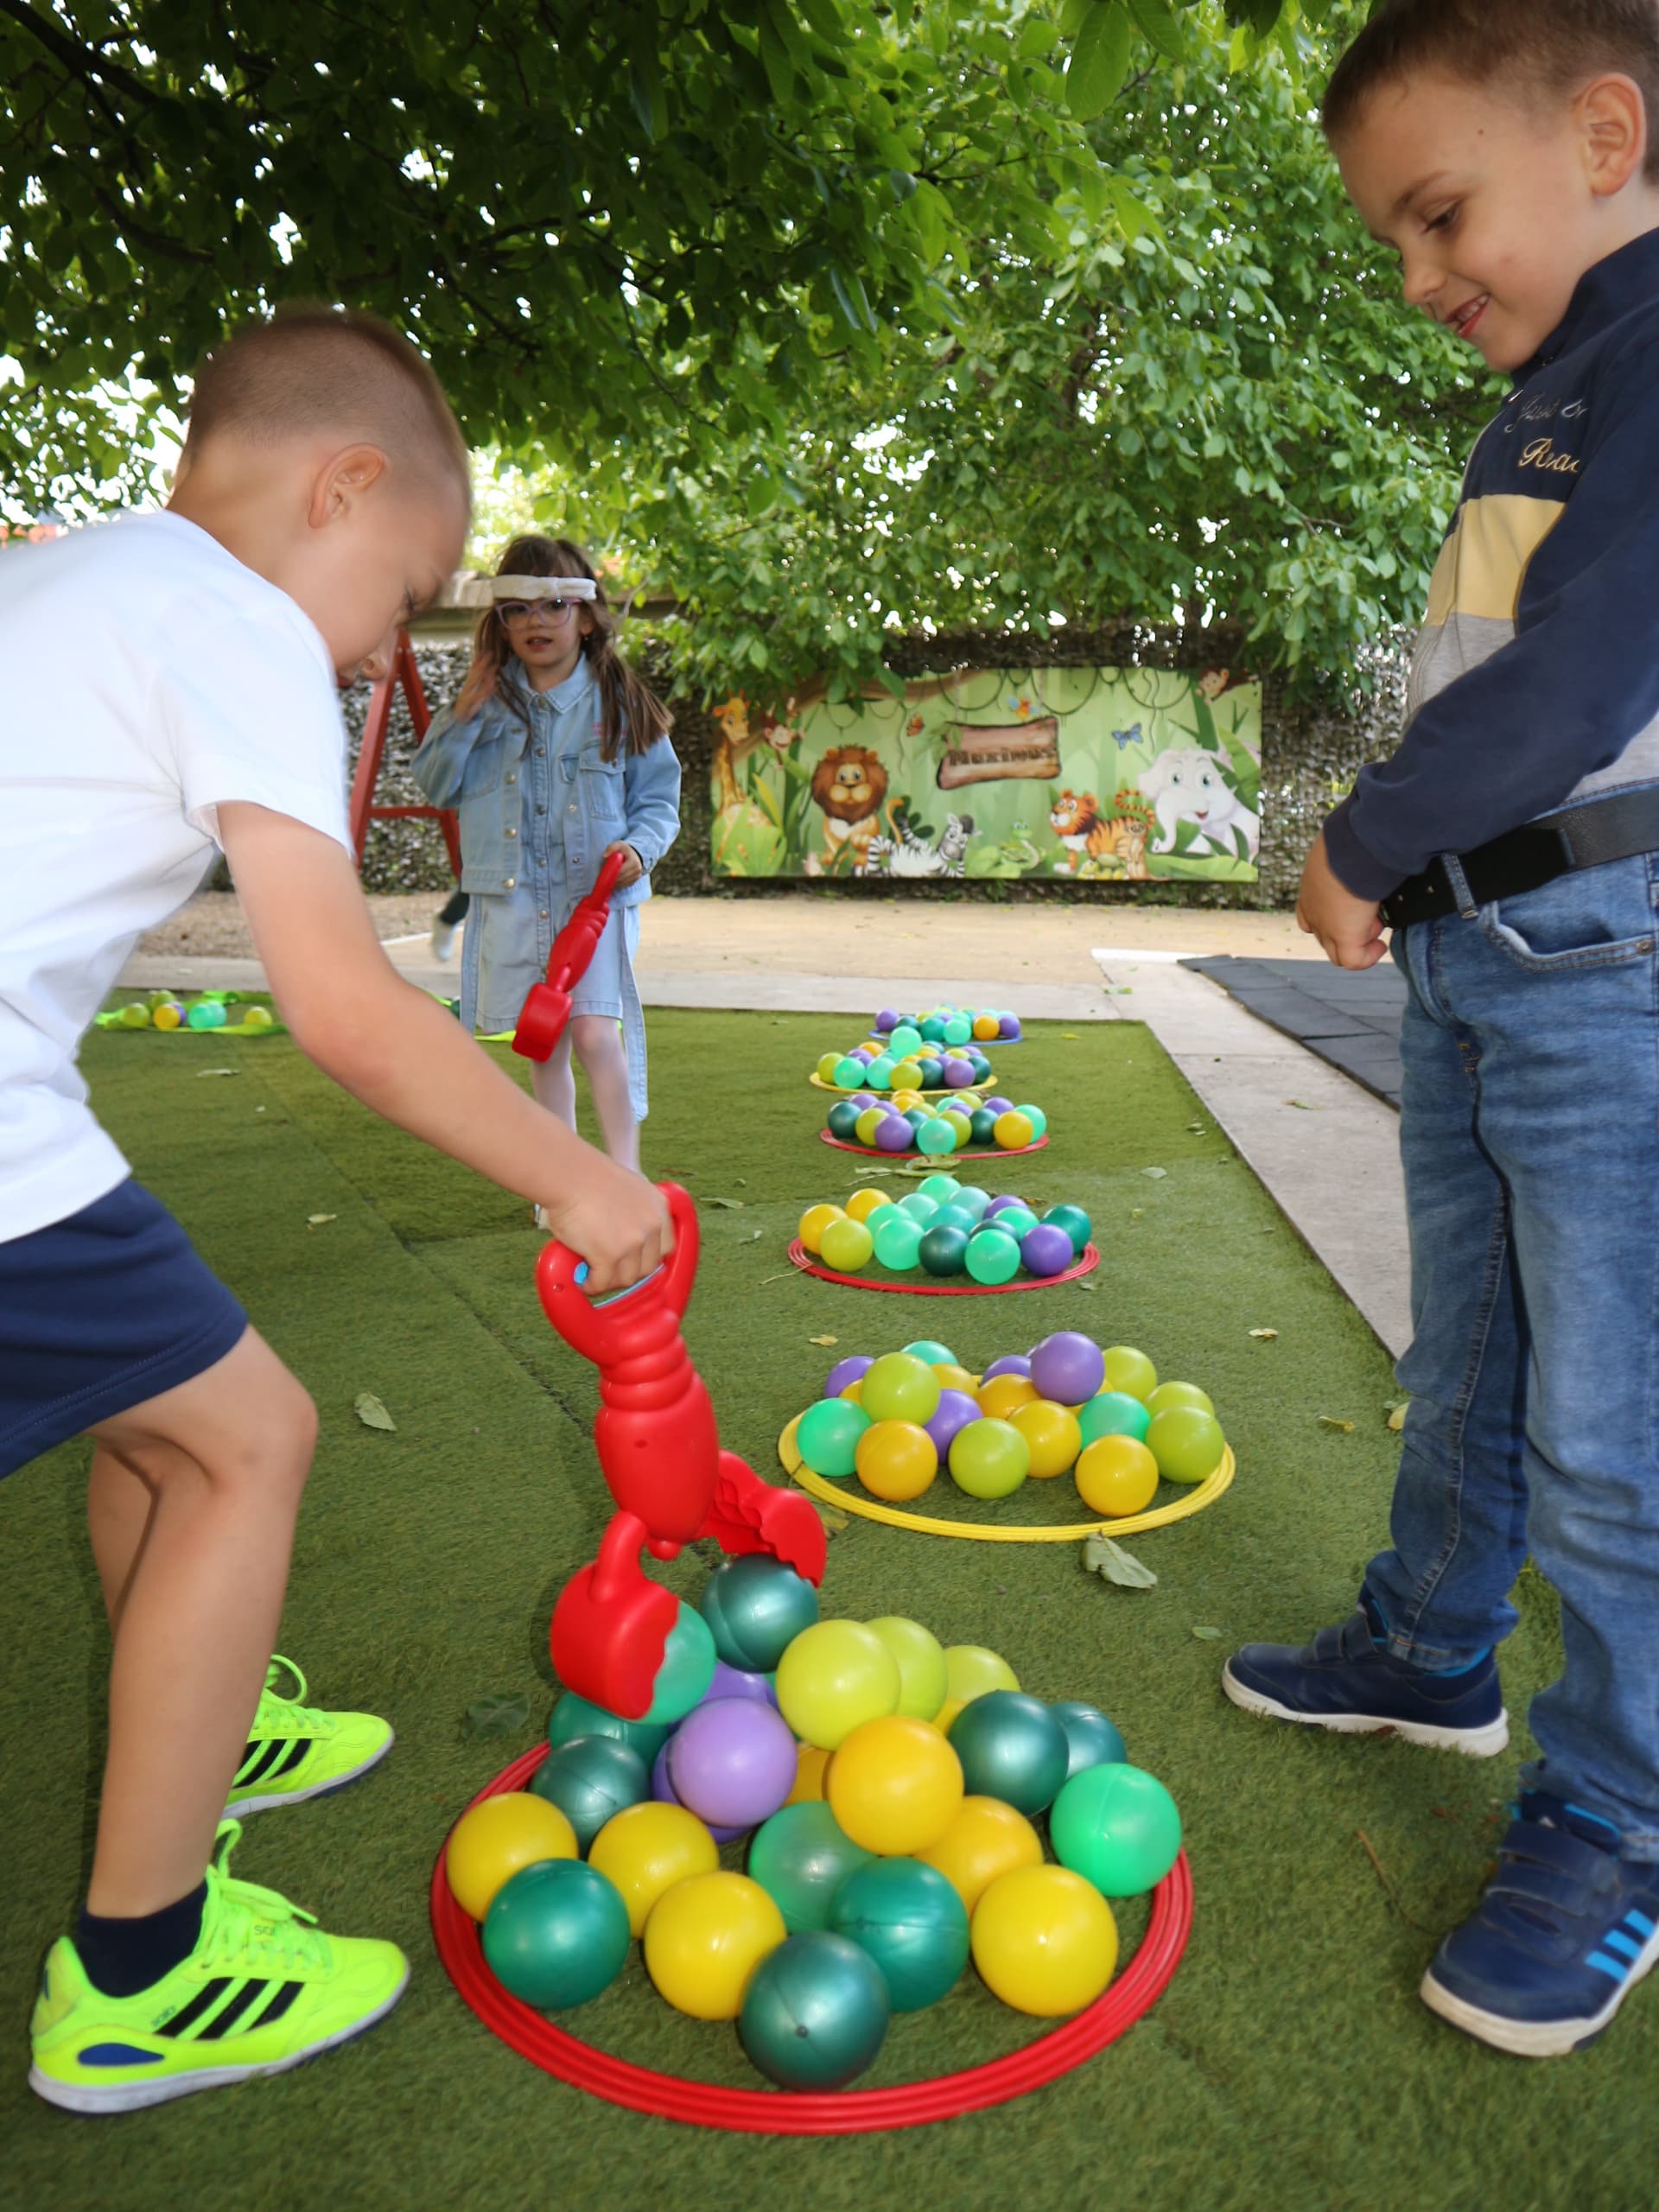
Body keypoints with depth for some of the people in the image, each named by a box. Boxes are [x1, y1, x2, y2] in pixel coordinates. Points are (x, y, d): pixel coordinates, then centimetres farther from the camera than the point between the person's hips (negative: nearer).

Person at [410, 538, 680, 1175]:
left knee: (594, 1030, -17)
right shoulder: (488, 702, 7)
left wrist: (639, 847, -14)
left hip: (596, 894, -3)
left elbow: (658, 798, 5)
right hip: (510, 900, 3)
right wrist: (464, 714, -7)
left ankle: (625, 1175, -6)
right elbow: (436, 785, 5)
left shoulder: (618, 702, 2)